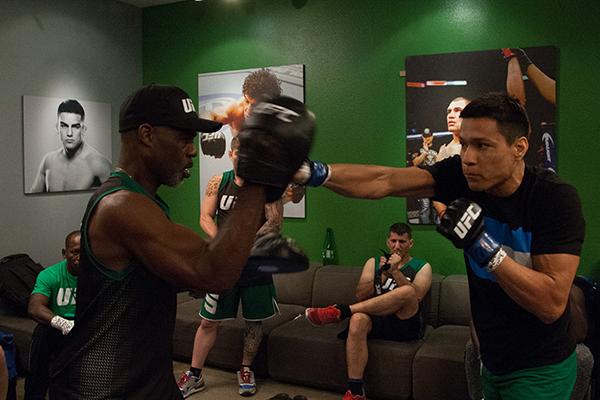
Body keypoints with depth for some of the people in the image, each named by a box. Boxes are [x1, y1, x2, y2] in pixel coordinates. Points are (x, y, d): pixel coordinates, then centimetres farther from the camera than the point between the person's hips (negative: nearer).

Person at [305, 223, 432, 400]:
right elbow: (361, 295, 4)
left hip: (406, 323, -1)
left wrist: (396, 271, -15)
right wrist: (382, 275, -9)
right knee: (358, 319, -35)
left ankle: (339, 311, -29)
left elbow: (416, 296, -6)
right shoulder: (374, 262, 18)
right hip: (377, 320, 2)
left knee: (407, 291, -33)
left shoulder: (422, 266, 13)